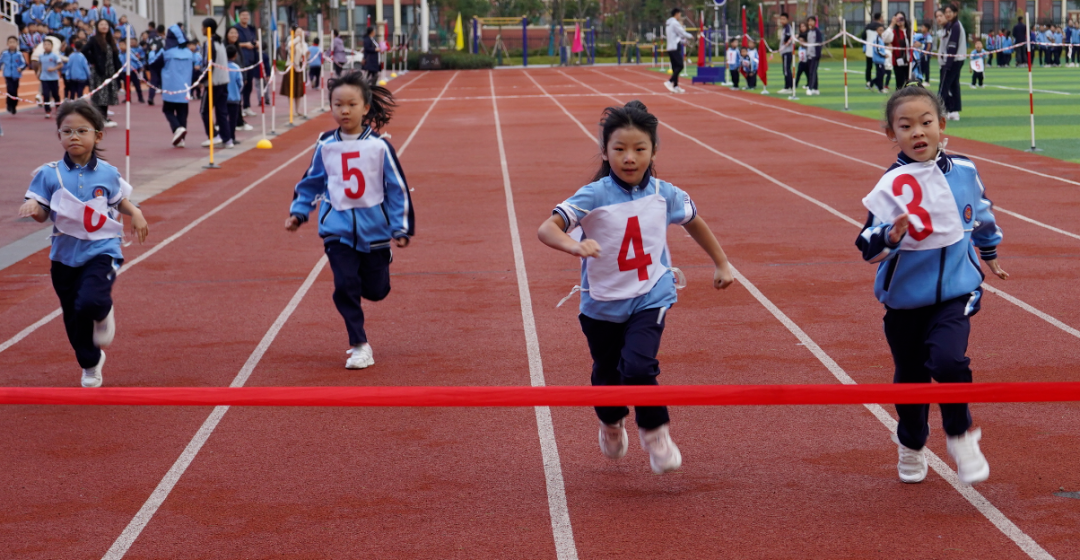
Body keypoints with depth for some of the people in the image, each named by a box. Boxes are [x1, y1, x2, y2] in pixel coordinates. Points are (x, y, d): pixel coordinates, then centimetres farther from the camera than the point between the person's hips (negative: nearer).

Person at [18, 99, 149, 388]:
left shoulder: (108, 174, -3)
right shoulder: (49, 174, -6)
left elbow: (120, 201, 16)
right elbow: (42, 213, -4)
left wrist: (136, 213, -2)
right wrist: (32, 208, -26)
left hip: (101, 250, -2)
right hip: (65, 254, 2)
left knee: (91, 302, -28)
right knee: (74, 318, 11)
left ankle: (103, 314, 11)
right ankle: (90, 364, 37)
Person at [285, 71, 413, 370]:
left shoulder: (379, 146, -8)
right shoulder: (326, 146, -2)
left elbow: (397, 188, -3)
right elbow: (312, 182, 12)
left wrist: (401, 229, -4)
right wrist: (299, 211, 2)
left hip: (375, 229, 0)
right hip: (338, 230, 1)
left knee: (376, 290, 8)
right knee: (345, 285, -11)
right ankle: (359, 346, 0)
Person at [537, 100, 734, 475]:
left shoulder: (664, 194, -7)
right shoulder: (594, 196, -17)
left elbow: (694, 222, 14)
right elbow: (546, 229, -28)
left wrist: (721, 264, 22)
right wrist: (575, 246, -48)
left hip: (649, 298, 0)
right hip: (602, 303, 0)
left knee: (639, 366, -20)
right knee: (607, 374, 15)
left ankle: (655, 433, 5)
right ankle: (611, 424, 48)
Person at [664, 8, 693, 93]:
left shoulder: (668, 23, 18)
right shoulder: (675, 23, -12)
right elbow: (682, 33, -11)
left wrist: (683, 41, 21)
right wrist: (690, 36, 6)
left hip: (670, 48, 9)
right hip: (675, 48, -9)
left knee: (675, 67, 9)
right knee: (679, 66, -9)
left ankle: (675, 86, 6)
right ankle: (670, 82, -19)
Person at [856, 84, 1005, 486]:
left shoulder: (964, 171, -5)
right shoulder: (892, 185, -14)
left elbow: (982, 213, 17)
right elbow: (868, 248, -19)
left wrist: (990, 255, 30)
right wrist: (890, 237, -40)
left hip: (955, 291, 0)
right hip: (905, 297, 0)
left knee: (948, 361, -21)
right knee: (910, 376, 12)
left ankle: (961, 435, 5)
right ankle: (911, 447, 39)